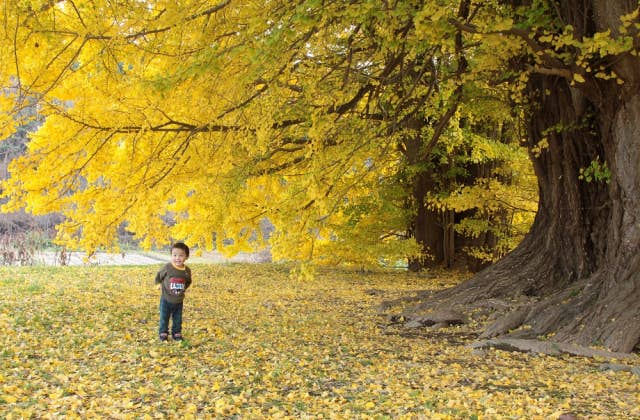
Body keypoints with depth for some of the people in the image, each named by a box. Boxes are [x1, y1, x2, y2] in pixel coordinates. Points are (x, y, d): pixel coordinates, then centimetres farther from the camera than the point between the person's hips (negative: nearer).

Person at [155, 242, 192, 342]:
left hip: (179, 301, 2)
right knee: (164, 318, 7)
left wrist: (184, 289, 6)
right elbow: (158, 276, 3)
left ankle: (176, 333, 26)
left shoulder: (187, 271, -6)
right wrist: (159, 284, -1)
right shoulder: (167, 267, -15)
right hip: (166, 300, -2)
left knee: (177, 319, 12)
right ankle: (163, 333, 21)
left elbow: (188, 281, 14)